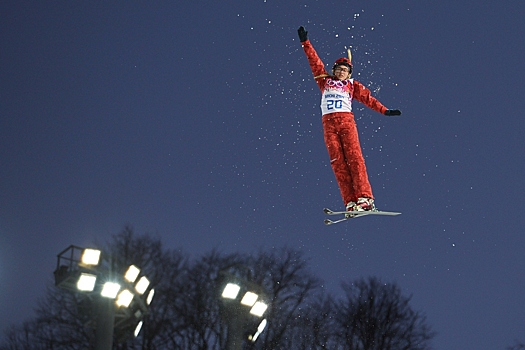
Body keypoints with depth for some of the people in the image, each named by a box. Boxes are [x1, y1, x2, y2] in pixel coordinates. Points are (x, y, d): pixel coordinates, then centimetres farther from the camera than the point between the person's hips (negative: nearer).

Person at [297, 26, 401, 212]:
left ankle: (364, 197, -23)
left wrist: (384, 110, 1)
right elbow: (315, 61, 21)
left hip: (346, 121, -1)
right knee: (338, 161, -9)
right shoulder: (325, 81, 20)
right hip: (329, 123, 1)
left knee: (354, 157, -14)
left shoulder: (352, 85, 17)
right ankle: (350, 202, -17)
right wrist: (305, 42, 19)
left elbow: (367, 98, 11)